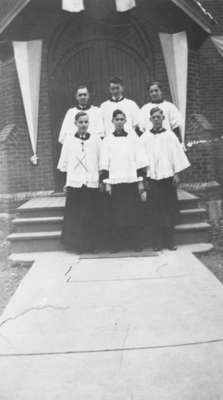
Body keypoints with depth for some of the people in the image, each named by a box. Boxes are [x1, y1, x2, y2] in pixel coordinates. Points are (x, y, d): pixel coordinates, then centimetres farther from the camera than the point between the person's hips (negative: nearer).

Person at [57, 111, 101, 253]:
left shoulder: (96, 139, 6)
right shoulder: (68, 140, 7)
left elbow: (101, 161, 7)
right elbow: (64, 163, 8)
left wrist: (101, 180, 2)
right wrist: (65, 182, 5)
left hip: (92, 183, 0)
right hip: (74, 183, 0)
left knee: (92, 216, 2)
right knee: (75, 215, 1)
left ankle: (91, 244, 12)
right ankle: (76, 244, 11)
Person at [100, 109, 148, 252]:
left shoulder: (133, 138, 7)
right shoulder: (107, 140, 6)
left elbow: (140, 161, 5)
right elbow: (104, 163, 4)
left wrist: (140, 180, 0)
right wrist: (106, 182, -3)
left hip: (131, 181, 0)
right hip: (115, 182, 0)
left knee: (133, 213, 2)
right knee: (116, 214, 1)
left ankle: (134, 242, 12)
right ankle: (117, 243, 11)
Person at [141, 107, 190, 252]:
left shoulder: (170, 135, 5)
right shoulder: (145, 137, 4)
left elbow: (176, 154, 4)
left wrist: (176, 174, -2)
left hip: (168, 176, 0)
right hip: (152, 177, 0)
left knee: (169, 210, 3)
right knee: (155, 211, 1)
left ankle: (169, 241, 13)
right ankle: (157, 242, 9)